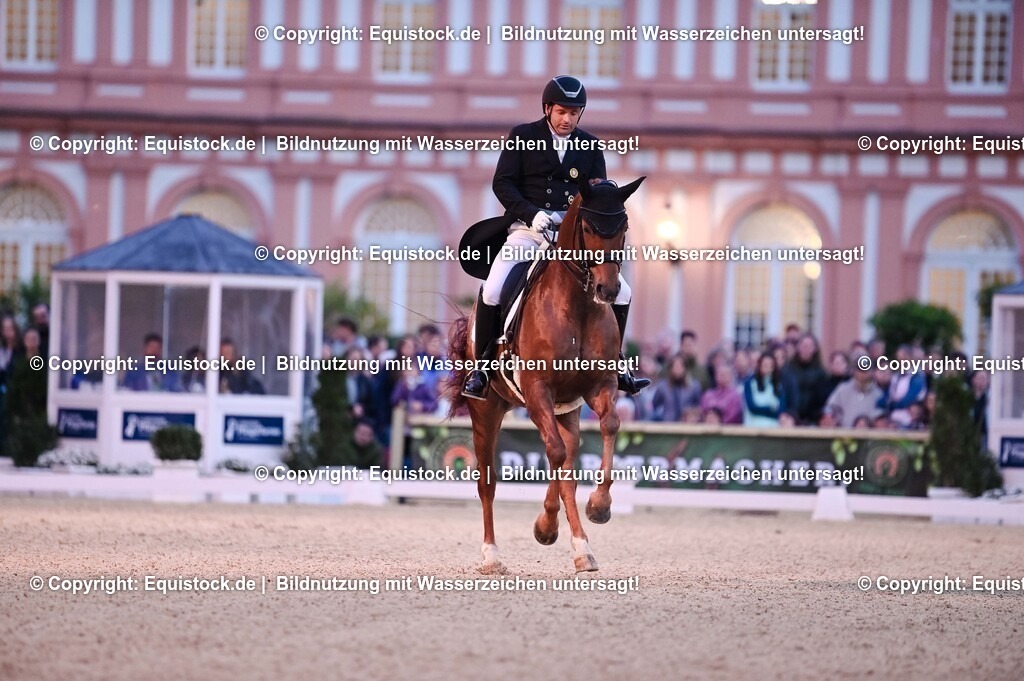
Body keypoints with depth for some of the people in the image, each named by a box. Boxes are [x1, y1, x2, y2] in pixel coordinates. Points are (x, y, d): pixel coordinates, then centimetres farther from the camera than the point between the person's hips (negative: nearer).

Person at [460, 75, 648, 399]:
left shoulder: (590, 146, 11)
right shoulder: (522, 136, 3)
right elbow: (502, 183, -3)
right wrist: (531, 213, -18)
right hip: (529, 228, -3)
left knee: (620, 292, -6)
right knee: (492, 289, -24)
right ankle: (481, 367, -10)